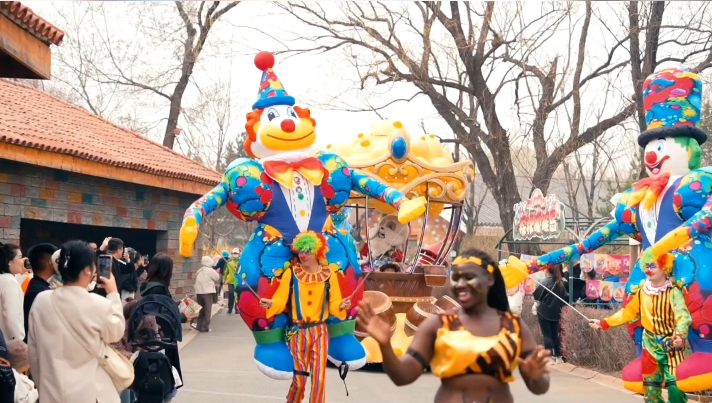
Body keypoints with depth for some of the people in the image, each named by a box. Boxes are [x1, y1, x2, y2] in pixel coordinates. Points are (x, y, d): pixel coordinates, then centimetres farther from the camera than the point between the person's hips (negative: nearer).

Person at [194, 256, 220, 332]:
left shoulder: (199, 271, 13)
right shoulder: (210, 270, -8)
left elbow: (198, 281, 14)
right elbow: (217, 278, 0)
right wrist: (214, 284, 21)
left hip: (199, 292, 6)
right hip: (207, 292, -6)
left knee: (202, 309, 16)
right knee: (207, 310, 1)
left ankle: (199, 326, 15)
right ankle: (205, 327, 0)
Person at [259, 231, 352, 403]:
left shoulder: (329, 275, -2)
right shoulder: (290, 274, -3)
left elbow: (333, 305, -2)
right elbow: (281, 301, -7)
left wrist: (341, 306, -24)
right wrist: (270, 304, -28)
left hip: (319, 331, 1)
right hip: (298, 332, 0)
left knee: (319, 378, 0)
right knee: (299, 378, 7)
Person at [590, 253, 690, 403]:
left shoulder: (673, 292, -15)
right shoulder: (642, 290, 1)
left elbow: (683, 315, -27)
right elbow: (629, 312, 10)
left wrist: (680, 336, -46)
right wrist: (604, 323, 7)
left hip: (671, 342, -5)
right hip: (650, 342, 5)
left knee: (675, 384, -11)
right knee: (651, 385, 10)